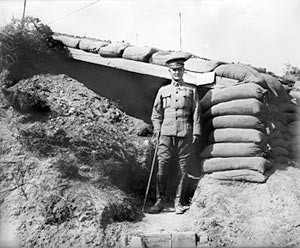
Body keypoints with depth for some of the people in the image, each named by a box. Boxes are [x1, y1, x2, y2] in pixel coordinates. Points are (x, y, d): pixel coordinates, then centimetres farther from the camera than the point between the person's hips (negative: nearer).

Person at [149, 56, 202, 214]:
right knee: (162, 168, -3)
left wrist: (196, 132, 0)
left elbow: (196, 113, 9)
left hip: (185, 135, 0)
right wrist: (157, 130, 5)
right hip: (166, 134, 1)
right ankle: (160, 201, 7)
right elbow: (156, 113, 16)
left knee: (184, 169, 0)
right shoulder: (163, 90, 16)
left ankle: (179, 202, 11)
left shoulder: (191, 90, 13)